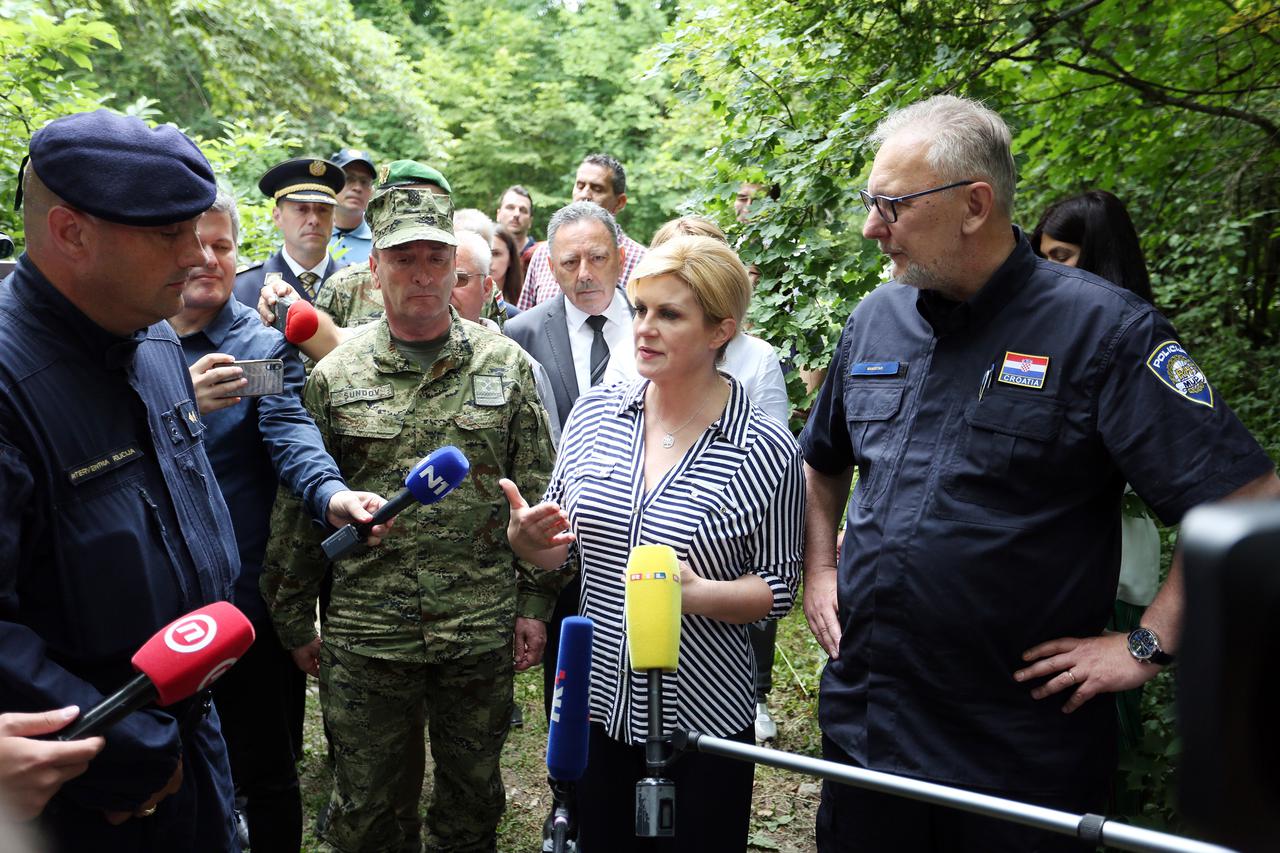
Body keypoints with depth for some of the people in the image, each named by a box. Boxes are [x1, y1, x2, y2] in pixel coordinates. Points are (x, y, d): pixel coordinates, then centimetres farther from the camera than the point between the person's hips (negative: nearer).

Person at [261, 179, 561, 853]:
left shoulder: (507, 365, 0)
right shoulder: (333, 375, -1)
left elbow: (538, 495, 2)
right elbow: (298, 509, 4)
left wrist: (535, 601, 0)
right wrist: (294, 620, 5)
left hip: (484, 633, 1)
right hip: (363, 638, 0)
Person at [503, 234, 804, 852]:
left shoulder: (767, 451, -14)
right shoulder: (593, 413, -2)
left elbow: (779, 585, -7)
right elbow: (559, 547, 7)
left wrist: (698, 594, -24)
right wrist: (525, 538, -14)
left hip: (703, 721, -3)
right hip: (597, 707, 3)